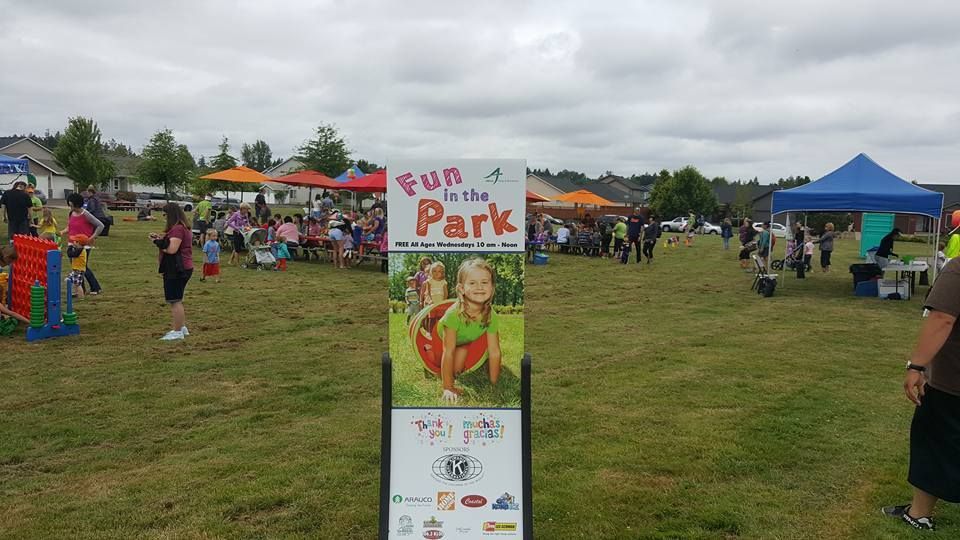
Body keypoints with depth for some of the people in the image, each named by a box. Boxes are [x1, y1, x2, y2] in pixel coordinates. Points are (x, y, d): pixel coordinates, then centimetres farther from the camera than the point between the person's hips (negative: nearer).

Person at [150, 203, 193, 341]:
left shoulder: (177, 229, -17)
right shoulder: (183, 228, 16)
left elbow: (172, 249, -24)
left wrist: (158, 242, -11)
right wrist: (161, 239, 8)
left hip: (177, 270, -11)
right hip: (183, 268, 11)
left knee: (174, 300, -5)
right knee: (177, 300, 19)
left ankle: (178, 332, -1)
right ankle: (182, 327, 26)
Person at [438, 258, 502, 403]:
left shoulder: (491, 316, -26)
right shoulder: (453, 314, -39)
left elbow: (494, 352, -20)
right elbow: (448, 352, -36)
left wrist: (494, 383, -20)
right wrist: (448, 388, -35)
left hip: (465, 343, 4)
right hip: (438, 340, -4)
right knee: (461, 352, -22)